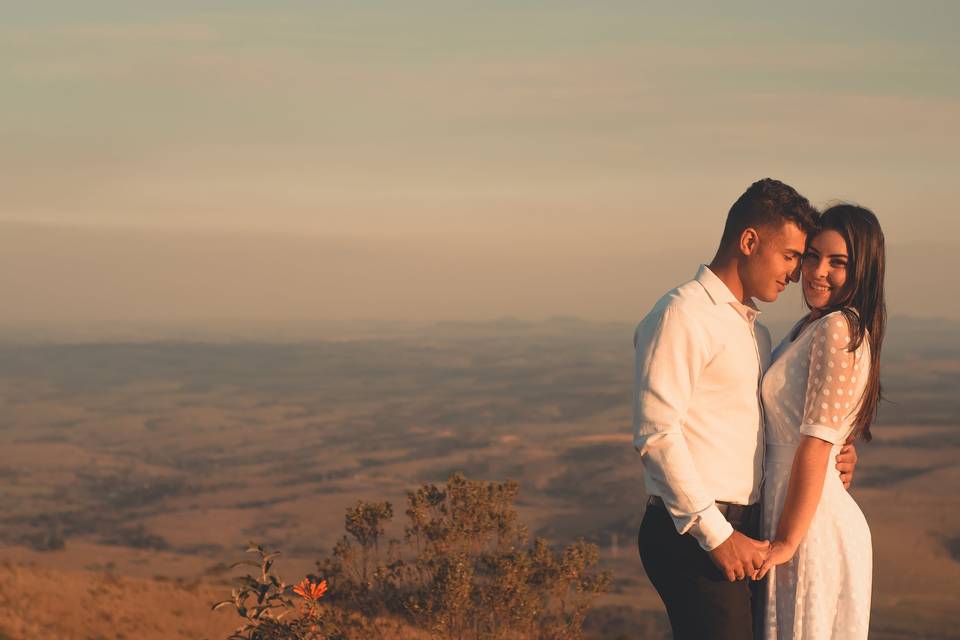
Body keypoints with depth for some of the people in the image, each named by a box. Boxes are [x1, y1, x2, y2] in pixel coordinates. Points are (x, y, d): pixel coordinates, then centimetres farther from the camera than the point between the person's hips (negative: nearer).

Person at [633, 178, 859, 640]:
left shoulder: (755, 330, 21)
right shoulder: (680, 316, -9)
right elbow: (656, 433, -17)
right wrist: (715, 534, -19)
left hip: (742, 531, 9)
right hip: (693, 534, -9)